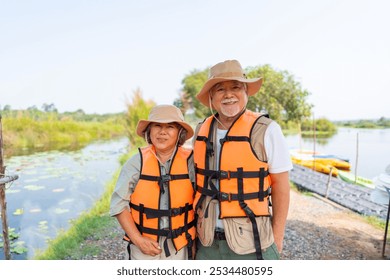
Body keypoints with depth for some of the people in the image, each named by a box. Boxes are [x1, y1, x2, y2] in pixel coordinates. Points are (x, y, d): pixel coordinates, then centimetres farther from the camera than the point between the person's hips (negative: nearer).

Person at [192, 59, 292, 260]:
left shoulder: (265, 129, -12)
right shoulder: (201, 131, 0)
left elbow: (281, 185, -7)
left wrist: (277, 236, -5)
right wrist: (196, 224, 11)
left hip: (251, 242, -4)